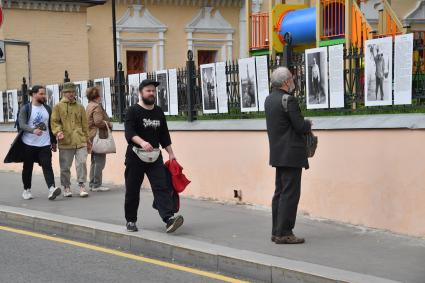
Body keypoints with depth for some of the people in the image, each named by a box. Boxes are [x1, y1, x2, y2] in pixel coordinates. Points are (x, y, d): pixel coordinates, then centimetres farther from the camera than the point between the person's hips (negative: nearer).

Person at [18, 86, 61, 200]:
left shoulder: (47, 109, 10)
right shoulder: (25, 108, -3)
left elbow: (51, 126, 16)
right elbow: (22, 124, -14)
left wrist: (54, 142, 15)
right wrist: (33, 130, -31)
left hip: (45, 144, 2)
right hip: (29, 144, -2)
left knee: (47, 166, -11)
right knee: (27, 168, 9)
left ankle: (52, 189, -22)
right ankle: (26, 190, 22)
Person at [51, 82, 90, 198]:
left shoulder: (80, 107, 13)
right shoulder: (58, 107, 4)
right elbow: (54, 122, 1)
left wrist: (86, 138, 16)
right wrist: (58, 132, -17)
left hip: (80, 141, 2)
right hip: (65, 142, -2)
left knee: (82, 163, -7)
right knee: (65, 166, 5)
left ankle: (82, 185, 3)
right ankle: (66, 187, 19)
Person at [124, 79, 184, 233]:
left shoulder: (159, 112, 13)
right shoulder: (133, 111, -5)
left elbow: (164, 135, 20)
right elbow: (129, 132, -19)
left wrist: (171, 153, 16)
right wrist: (142, 142, -36)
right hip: (135, 157, -4)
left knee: (161, 187, -11)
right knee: (132, 191, 5)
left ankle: (169, 218, -22)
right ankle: (131, 221, 20)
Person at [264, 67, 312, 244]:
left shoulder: (269, 99, 10)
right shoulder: (289, 100, -17)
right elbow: (301, 127, -17)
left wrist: (304, 125, 11)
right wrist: (309, 124, 4)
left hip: (278, 154, 9)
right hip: (291, 154, -9)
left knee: (280, 192, 14)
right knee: (290, 194, -5)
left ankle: (277, 231, 18)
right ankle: (283, 233, -3)